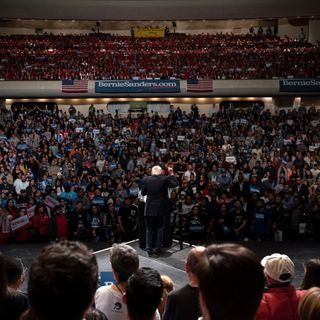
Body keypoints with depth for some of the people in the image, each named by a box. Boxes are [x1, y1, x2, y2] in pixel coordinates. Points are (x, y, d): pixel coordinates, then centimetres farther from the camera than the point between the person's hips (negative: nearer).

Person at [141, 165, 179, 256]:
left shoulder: (147, 179, -4)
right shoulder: (165, 179, -8)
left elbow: (143, 193, 3)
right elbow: (176, 184, 4)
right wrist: (171, 174, 11)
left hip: (150, 209, 1)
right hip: (161, 208, 0)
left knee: (149, 230, 10)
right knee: (160, 229, 10)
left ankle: (149, 250, 10)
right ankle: (159, 249, 12)